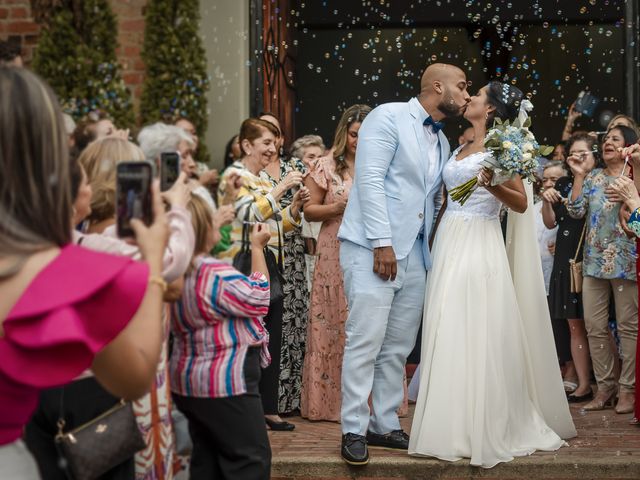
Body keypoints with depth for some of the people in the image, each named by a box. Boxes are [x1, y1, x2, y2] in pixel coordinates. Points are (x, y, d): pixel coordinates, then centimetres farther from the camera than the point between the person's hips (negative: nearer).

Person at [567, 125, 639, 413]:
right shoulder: (593, 177, 14)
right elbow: (576, 211, 5)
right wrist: (578, 175, 2)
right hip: (595, 260, 5)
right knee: (594, 327, 5)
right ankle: (605, 386, 15)